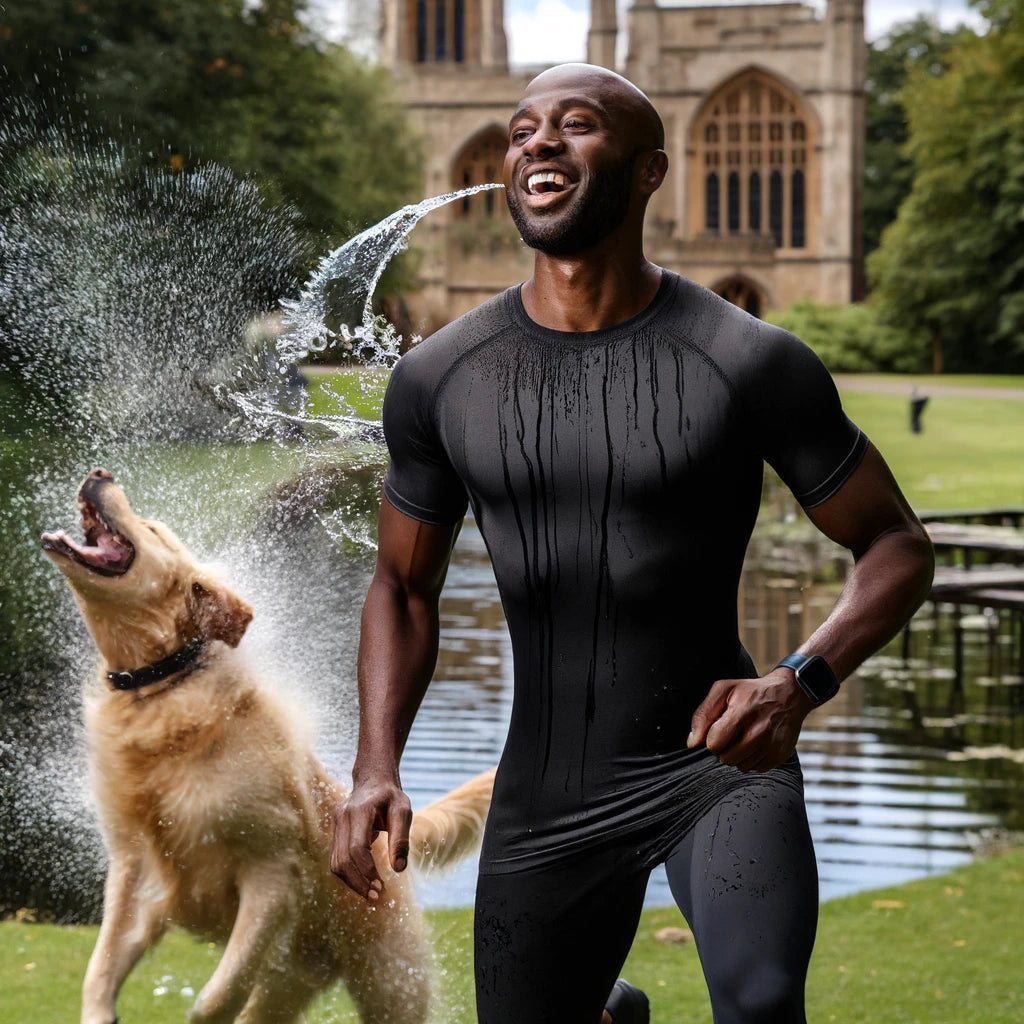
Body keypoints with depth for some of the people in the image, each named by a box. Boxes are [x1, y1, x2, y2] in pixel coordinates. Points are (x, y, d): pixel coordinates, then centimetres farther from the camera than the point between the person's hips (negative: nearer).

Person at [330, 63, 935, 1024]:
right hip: (545, 800, 4)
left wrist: (800, 684, -23)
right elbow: (403, 586, 10)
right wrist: (375, 771, -5)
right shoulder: (437, 380, -2)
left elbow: (897, 545, -4)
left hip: (722, 763, -4)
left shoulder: (753, 363, -12)